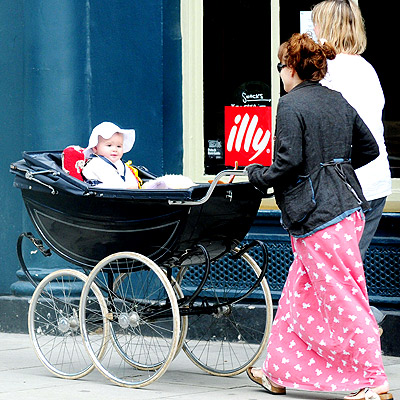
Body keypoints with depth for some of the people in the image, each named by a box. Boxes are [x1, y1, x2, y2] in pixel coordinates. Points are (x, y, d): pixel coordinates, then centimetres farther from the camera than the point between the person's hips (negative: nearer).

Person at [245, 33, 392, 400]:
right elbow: (369, 148, 16)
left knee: (344, 300, -5)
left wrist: (256, 175, -1)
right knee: (299, 293, 16)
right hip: (349, 207, 9)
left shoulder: (291, 106, -12)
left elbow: (288, 163, -19)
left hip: (318, 216, -9)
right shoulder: (338, 101, 12)